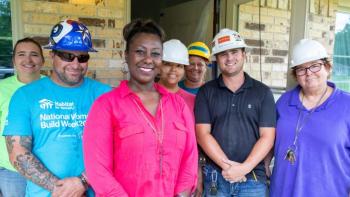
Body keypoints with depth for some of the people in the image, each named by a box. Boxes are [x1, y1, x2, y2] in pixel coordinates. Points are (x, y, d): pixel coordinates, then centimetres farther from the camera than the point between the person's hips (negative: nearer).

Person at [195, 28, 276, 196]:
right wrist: (227, 165, -14)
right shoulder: (206, 92, 1)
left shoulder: (262, 92, 1)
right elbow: (203, 134, -5)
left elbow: (267, 136, -4)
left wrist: (244, 168, -14)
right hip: (215, 177, 0)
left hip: (253, 179, 0)